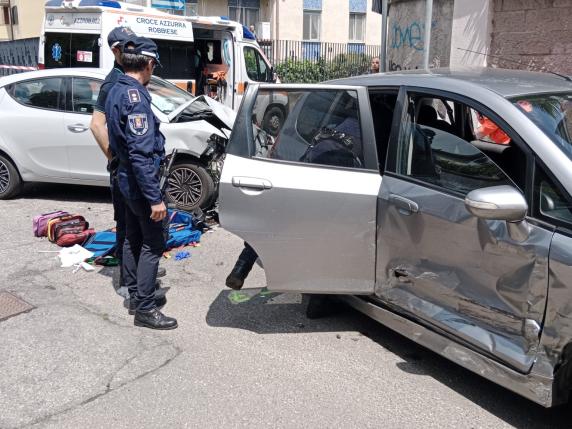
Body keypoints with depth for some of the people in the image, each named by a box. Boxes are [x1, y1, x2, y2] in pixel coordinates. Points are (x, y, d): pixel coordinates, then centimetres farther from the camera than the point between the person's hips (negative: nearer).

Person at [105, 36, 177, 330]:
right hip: (141, 182, -10)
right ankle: (145, 309, 5)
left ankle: (135, 296, 29)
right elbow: (142, 154, -26)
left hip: (126, 179, 10)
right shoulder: (135, 97, -22)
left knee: (133, 239, 17)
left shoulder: (116, 91, 8)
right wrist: (155, 198, -25)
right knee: (152, 244, -2)